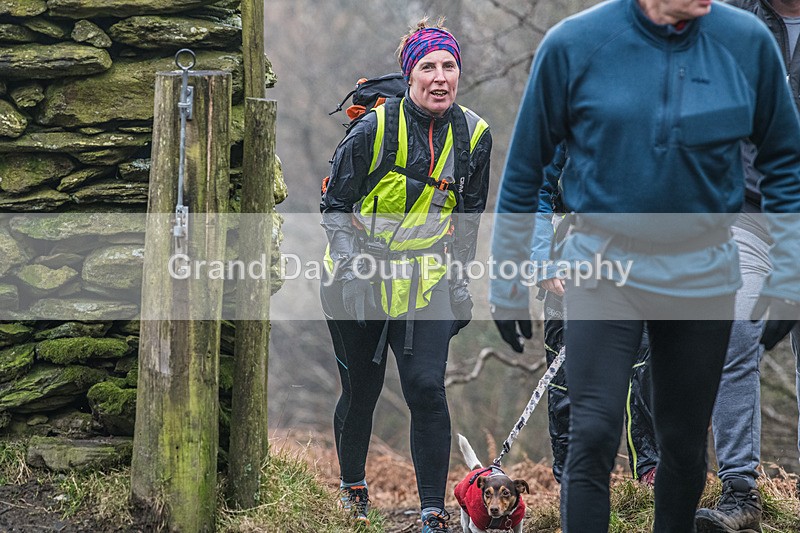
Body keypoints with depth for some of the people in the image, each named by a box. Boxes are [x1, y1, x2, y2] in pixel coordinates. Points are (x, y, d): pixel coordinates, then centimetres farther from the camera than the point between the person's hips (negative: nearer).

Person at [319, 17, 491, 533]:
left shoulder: (473, 134, -2)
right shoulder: (375, 128, -13)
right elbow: (336, 205, -4)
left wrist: (459, 279, 10)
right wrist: (349, 267, -15)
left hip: (426, 282, 1)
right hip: (359, 279, -1)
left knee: (426, 388, -13)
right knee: (361, 390, 10)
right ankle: (353, 485, 36)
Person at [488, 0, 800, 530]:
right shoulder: (573, 44, -11)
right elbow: (525, 167, 0)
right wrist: (507, 281, 4)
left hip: (704, 277, 2)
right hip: (603, 269, -2)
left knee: (684, 445, 11)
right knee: (593, 439, -11)